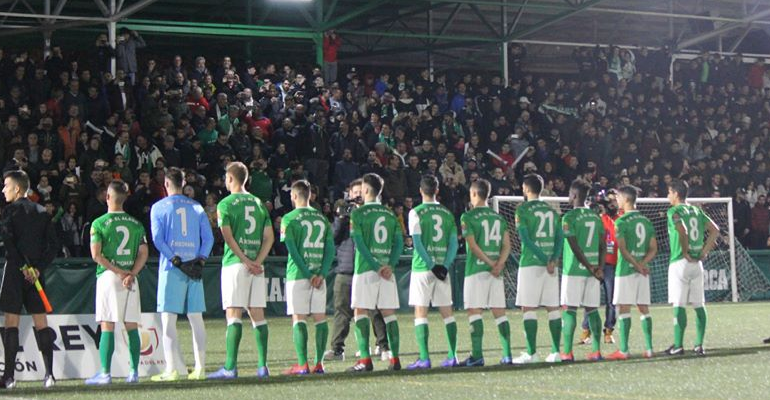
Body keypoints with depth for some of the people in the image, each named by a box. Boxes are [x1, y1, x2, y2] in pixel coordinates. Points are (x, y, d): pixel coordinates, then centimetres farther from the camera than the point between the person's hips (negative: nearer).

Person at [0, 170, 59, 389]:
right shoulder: (42, 212, 11)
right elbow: (54, 245, 5)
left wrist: (23, 267, -13)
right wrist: (38, 268, -1)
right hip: (36, 272, 5)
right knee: (41, 322, 6)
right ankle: (49, 374, 1)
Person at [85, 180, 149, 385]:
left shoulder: (99, 223, -3)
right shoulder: (136, 224, 9)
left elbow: (96, 255, -10)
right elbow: (143, 253, 2)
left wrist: (120, 272, -9)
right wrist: (131, 274, -7)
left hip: (108, 276, -3)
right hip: (131, 278, 3)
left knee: (107, 326, -3)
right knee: (132, 326, 6)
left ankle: (105, 373, -6)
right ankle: (134, 372, 6)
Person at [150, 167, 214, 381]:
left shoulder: (159, 207, 2)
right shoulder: (197, 207, 12)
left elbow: (157, 239, -8)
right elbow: (209, 237, 5)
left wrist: (174, 259, -10)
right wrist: (201, 258, -1)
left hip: (171, 269, -4)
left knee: (168, 318, -3)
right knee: (196, 318, 7)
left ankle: (172, 369, -10)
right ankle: (200, 368, 6)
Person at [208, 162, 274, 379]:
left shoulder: (225, 204, -3)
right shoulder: (259, 204, 14)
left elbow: (228, 237, -12)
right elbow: (269, 237, 7)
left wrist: (245, 261, -10)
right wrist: (257, 261, -2)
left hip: (235, 264, -5)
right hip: (257, 266, 5)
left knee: (233, 314, -7)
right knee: (258, 314, 7)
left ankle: (230, 367, -11)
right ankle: (262, 366, 5)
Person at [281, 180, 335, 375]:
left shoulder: (289, 218, -3)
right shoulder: (322, 218, 11)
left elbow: (292, 249, -11)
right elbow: (330, 249, 4)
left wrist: (307, 274, -11)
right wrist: (321, 274, -3)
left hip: (298, 275, -4)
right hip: (319, 274, 4)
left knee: (298, 318, -2)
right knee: (320, 317, 6)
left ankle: (302, 364, -8)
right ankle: (319, 363, 5)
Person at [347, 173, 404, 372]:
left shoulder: (358, 213, -4)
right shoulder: (390, 215, 11)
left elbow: (360, 243, -11)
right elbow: (399, 242, 4)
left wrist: (376, 266, -11)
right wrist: (390, 265, -5)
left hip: (365, 269, -4)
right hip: (387, 269, 5)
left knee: (360, 312, -1)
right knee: (389, 313, 7)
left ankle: (365, 359, -10)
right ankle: (394, 358, 4)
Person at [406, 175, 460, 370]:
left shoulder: (416, 213, -4)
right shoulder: (447, 213, 9)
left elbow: (417, 243, -12)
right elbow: (454, 243, 3)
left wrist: (431, 265, -10)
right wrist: (445, 265, -4)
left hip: (422, 268, -4)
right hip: (443, 268, 4)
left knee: (420, 312, -2)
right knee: (447, 312, 9)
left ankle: (424, 358, -8)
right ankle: (452, 356, 8)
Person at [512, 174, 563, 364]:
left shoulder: (523, 209, -3)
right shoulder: (551, 210, 14)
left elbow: (525, 238, -12)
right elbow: (559, 237, 5)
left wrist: (543, 259, -13)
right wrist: (554, 259, -7)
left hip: (531, 263, -5)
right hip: (550, 264, 5)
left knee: (529, 308, -3)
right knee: (553, 308, 6)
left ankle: (531, 353, -6)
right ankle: (556, 352, 5)